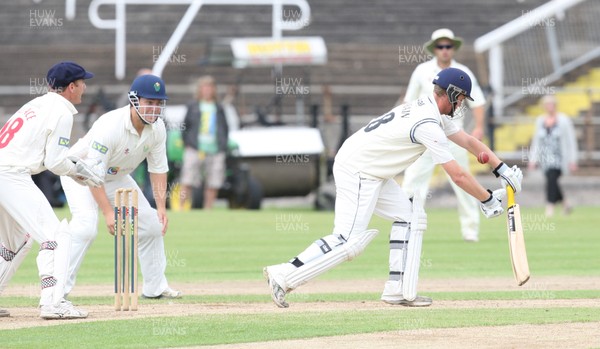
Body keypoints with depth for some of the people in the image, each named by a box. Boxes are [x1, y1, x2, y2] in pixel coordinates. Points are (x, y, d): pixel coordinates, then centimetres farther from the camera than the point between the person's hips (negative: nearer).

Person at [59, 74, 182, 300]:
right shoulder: (110, 126, -36)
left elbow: (158, 168, -3)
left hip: (116, 177, 7)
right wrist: (107, 212, -38)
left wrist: (161, 207, -11)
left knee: (152, 222, 4)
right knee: (86, 225, -28)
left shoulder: (157, 128, -14)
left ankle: (155, 287, 17)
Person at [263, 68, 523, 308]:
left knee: (410, 217, 10)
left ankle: (397, 291, 7)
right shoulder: (429, 126, -19)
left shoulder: (426, 109, 11)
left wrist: (502, 169, 15)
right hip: (357, 172, -10)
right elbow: (457, 175, -19)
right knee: (348, 240, -15)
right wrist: (488, 200, -7)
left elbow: (467, 141, 19)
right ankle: (283, 275, -15)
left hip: (372, 173, 10)